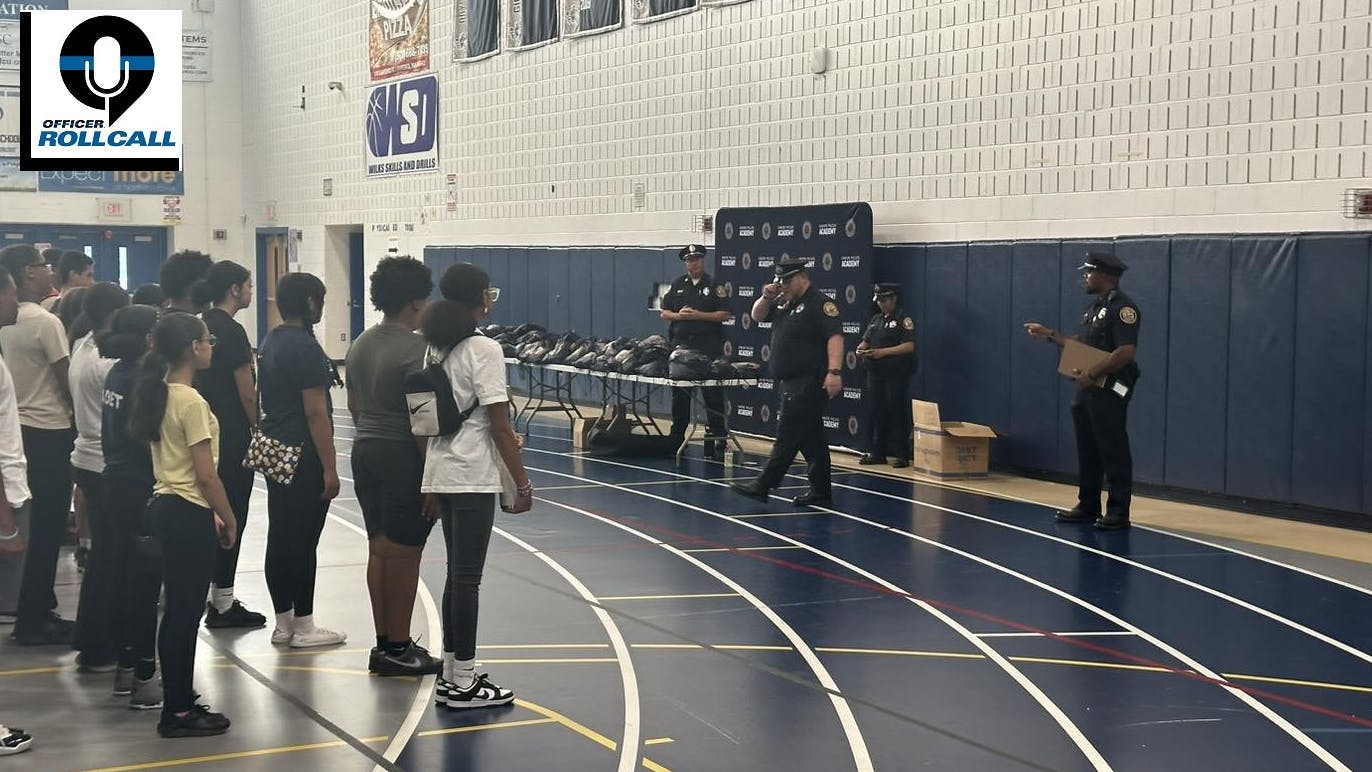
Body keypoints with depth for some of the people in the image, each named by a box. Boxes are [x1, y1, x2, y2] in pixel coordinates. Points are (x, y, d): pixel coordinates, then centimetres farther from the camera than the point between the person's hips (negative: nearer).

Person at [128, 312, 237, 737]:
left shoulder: (159, 395, 9)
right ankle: (179, 711, 5)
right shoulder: (192, 402, -17)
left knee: (179, 610, 14)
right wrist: (228, 519, -6)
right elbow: (205, 474, -18)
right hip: (189, 514, -9)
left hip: (165, 506, 9)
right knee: (186, 612, -2)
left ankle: (179, 701, 21)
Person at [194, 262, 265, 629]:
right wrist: (258, 427, -5)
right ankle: (222, 603, 4)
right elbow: (247, 393, -17)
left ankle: (218, 597, 20)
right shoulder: (231, 331, -16)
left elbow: (203, 382, 13)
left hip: (208, 430, 9)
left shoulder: (203, 325, 10)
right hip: (233, 435, -9)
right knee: (232, 515, -2)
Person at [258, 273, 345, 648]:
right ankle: (303, 626, 3)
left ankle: (283, 622, 18)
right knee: (303, 541, -3)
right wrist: (330, 467, -18)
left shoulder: (270, 343, 13)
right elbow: (315, 412, -19)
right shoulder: (305, 348, -17)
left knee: (279, 538, 11)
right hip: (304, 457, -10)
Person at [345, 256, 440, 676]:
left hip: (365, 451, 9)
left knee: (379, 547, 13)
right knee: (404, 552, -2)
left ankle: (384, 643, 19)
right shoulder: (414, 349, -16)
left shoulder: (360, 344, 11)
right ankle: (398, 649, 4)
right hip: (403, 456, -9)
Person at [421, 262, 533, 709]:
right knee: (467, 578, -3)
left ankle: (453, 672, 21)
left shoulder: (439, 350, 9)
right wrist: (522, 483, -10)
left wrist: (432, 490, 18)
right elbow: (500, 426, -16)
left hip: (442, 473, 8)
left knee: (458, 575, 15)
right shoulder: (483, 350, -14)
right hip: (474, 476, -8)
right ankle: (462, 683, 3)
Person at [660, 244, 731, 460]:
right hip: (681, 346, 4)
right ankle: (676, 437, 17)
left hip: (708, 347, -4)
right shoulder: (677, 285, 13)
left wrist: (698, 315, -13)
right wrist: (678, 315, -8)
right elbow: (664, 312, 13)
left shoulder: (715, 286, 2)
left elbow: (724, 314, -4)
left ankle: (715, 439, -2)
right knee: (679, 395, 9)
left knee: (712, 395, -4)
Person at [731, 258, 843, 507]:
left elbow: (835, 337, -20)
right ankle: (820, 492, 14)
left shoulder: (820, 303, -11)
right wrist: (766, 297, 5)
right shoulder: (785, 304, 17)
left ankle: (763, 486, -7)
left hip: (808, 383, -9)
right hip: (791, 382, 9)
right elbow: (757, 316, 25)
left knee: (788, 435, -7)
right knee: (811, 439, 11)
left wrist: (834, 371, -30)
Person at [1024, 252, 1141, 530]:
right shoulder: (1096, 307, 17)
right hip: (1088, 389, 10)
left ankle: (1118, 512, 0)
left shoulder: (1123, 308, -14)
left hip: (1110, 390, -10)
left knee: (1113, 452, -5)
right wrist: (1050, 335, 21)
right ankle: (1088, 506, 20)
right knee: (1087, 450, 13)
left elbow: (1126, 352, -23)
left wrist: (1092, 374, -22)